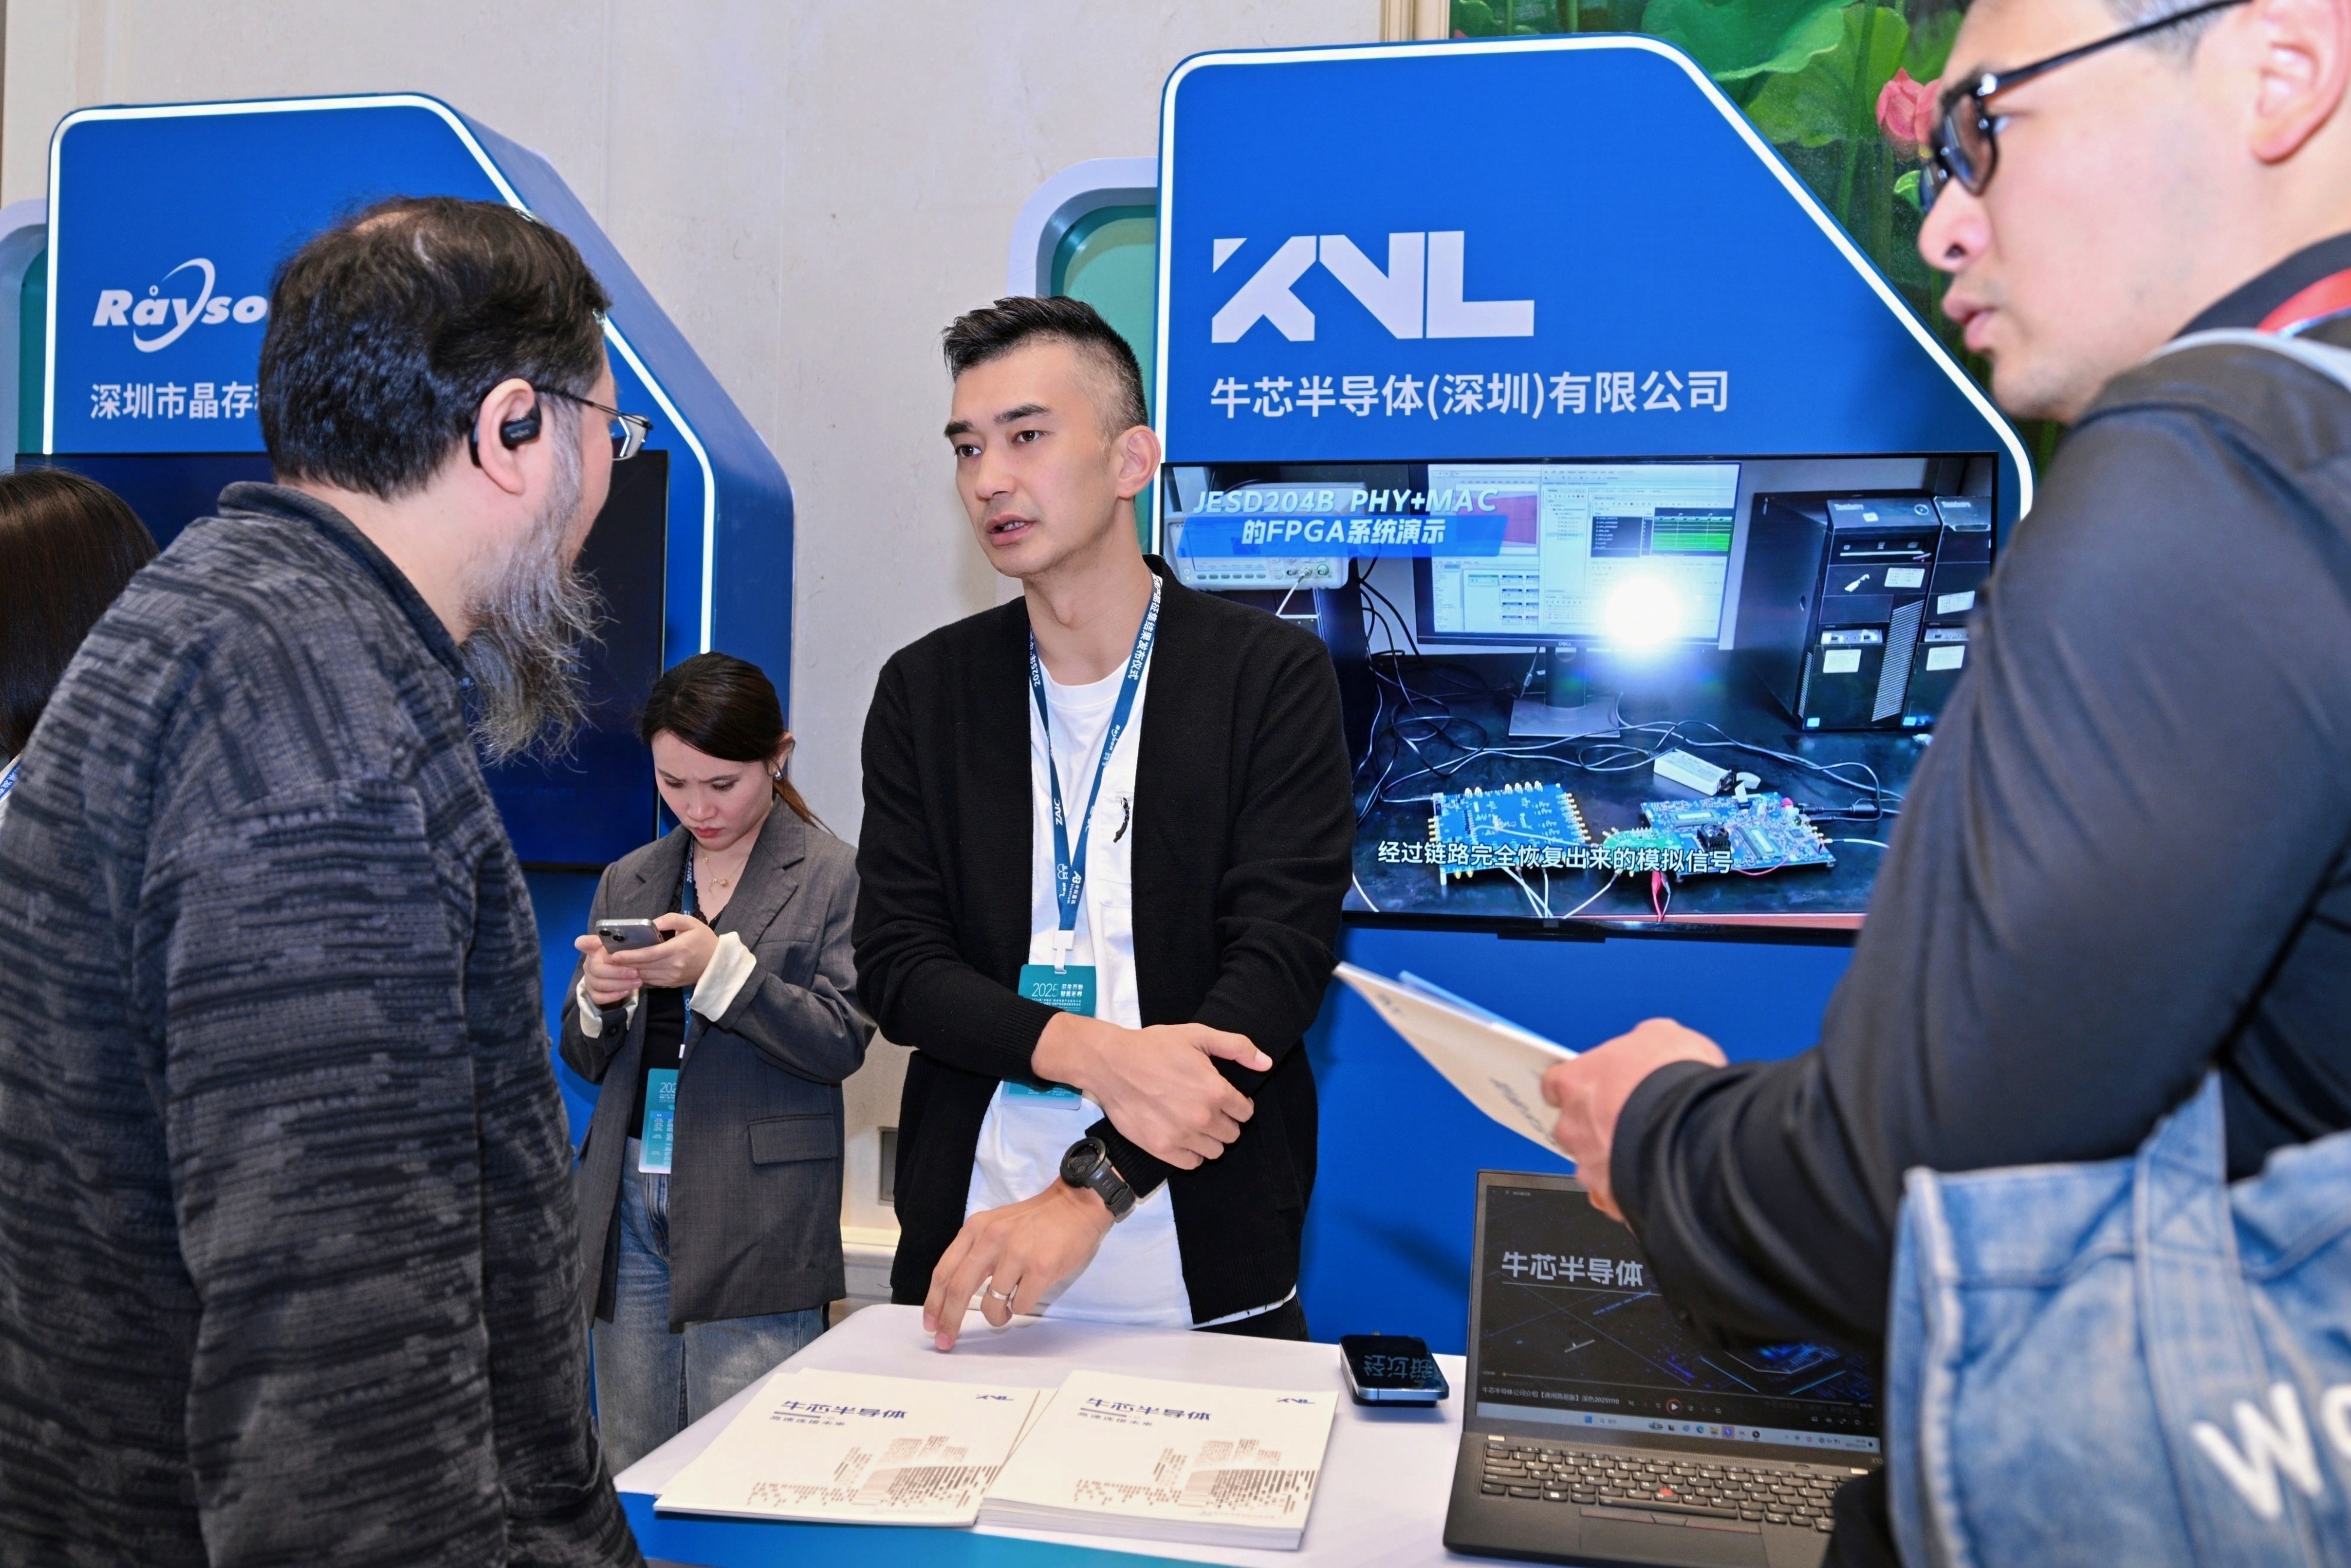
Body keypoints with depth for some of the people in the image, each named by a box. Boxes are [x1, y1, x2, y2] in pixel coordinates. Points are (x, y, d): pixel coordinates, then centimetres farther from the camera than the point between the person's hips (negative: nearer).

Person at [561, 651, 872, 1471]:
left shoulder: (833, 876, -2)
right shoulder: (628, 881, 13)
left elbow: (840, 1043, -9)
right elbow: (586, 1060, 16)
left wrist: (720, 968, -19)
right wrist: (597, 1001, -6)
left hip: (752, 1220, -5)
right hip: (629, 1206, 5)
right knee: (629, 1476, 11)